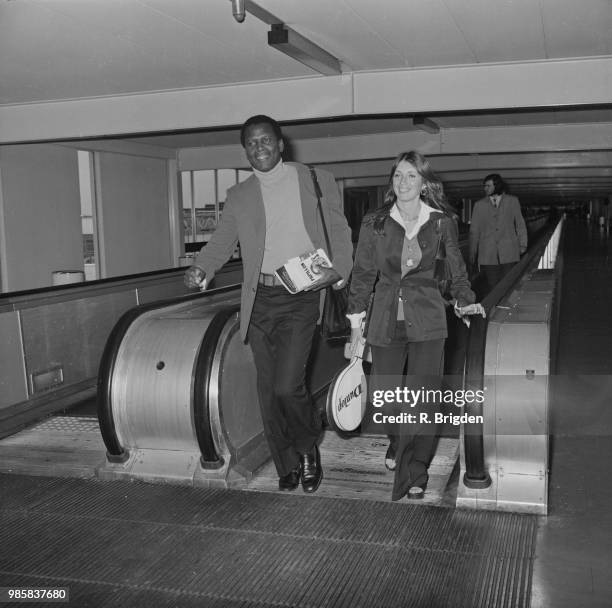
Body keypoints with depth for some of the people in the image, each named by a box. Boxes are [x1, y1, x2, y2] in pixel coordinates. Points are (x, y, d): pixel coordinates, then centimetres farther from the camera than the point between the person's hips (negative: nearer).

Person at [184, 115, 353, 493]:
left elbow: (340, 234, 8)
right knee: (268, 391, 8)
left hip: (302, 296, -3)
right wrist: (201, 269, -10)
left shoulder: (317, 181, 6)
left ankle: (309, 447, 17)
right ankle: (288, 467, 27)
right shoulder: (239, 196, 13)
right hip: (261, 299, 4)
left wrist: (338, 271, -11)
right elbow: (221, 243, 10)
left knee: (287, 385, -14)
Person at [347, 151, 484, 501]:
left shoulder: (442, 222, -2)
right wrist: (356, 323, 4)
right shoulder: (374, 224, -2)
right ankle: (398, 442, 39)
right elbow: (363, 273, 4)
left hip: (427, 319, -1)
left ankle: (414, 473, 9)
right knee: (383, 395, 7)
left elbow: (457, 268, 13)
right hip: (386, 319, 1)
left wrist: (465, 301, 9)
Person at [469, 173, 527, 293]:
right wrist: (472, 254, 8)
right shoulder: (479, 205, 10)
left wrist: (522, 245, 5)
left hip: (509, 253, 0)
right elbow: (474, 231, 10)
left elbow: (520, 224, 12)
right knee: (491, 288, -2)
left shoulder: (512, 201, 9)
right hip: (487, 255, 1)